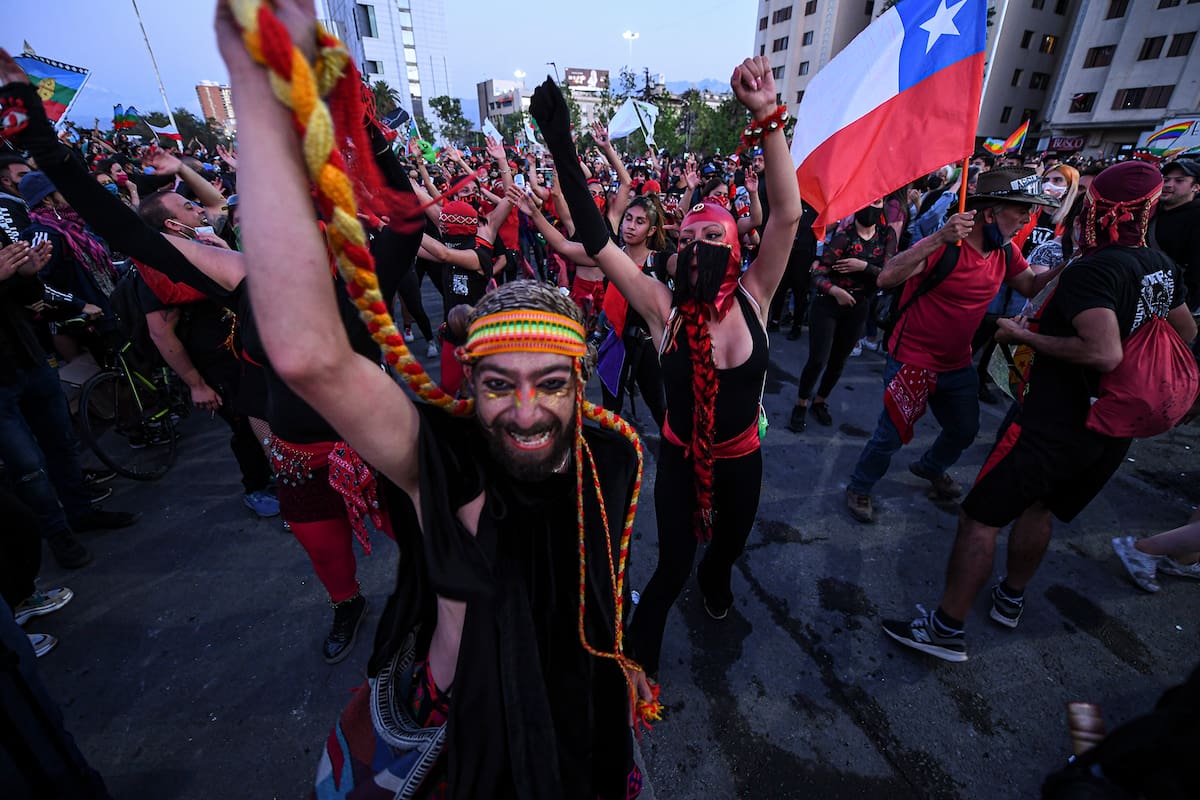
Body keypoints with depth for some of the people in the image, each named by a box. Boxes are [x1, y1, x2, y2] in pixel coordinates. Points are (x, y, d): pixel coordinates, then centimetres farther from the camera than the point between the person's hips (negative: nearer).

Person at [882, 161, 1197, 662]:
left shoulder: (1093, 269, -20)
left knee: (980, 518, -3)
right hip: (1112, 429, 9)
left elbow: (1104, 353, -31)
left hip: (1055, 423, -9)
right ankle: (1010, 601, 40)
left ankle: (947, 629, 4)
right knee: (1038, 506, 24)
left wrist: (1026, 337, -20)